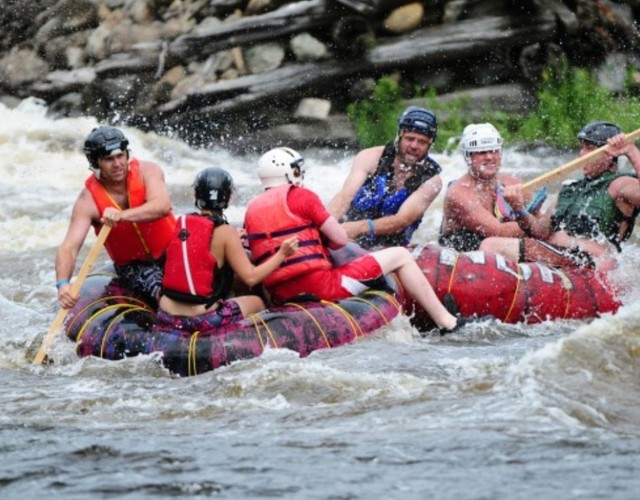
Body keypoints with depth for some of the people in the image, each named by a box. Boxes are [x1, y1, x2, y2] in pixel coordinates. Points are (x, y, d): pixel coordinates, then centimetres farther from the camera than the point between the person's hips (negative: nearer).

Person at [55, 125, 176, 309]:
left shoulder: (147, 171, -13)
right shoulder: (88, 200, -16)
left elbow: (163, 206, -33)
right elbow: (69, 247, -26)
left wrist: (122, 215, -50)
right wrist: (62, 284, -46)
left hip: (171, 251, 2)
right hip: (133, 266, -2)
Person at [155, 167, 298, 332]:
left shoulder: (181, 223, 4)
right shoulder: (225, 232, -10)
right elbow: (250, 277, -9)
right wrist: (282, 254, -2)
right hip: (203, 321, -4)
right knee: (256, 303, 22)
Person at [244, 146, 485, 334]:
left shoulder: (251, 210, 14)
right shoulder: (300, 196, -4)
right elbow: (340, 239, -3)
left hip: (280, 299, 7)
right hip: (321, 287, -7)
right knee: (400, 256, 6)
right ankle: (447, 322, 6)